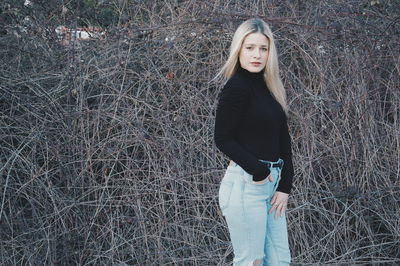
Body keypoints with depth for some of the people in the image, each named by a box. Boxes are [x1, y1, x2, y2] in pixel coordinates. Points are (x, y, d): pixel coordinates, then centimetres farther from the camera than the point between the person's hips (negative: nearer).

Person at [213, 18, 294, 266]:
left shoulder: (270, 87, 13)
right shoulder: (236, 87, -10)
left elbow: (283, 140, 11)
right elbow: (223, 139, -12)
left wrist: (285, 187, 3)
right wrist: (259, 172, -12)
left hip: (272, 185, 8)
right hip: (245, 183, -8)